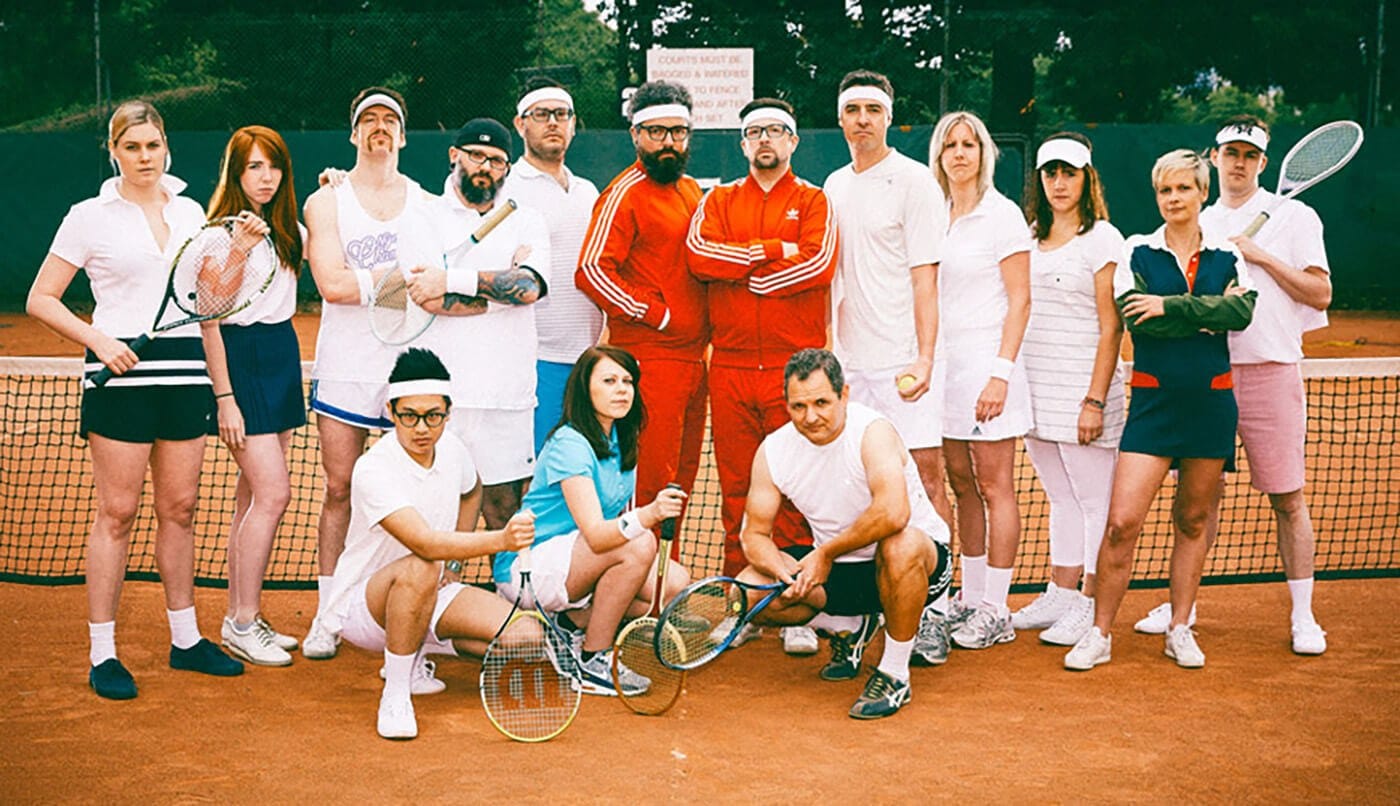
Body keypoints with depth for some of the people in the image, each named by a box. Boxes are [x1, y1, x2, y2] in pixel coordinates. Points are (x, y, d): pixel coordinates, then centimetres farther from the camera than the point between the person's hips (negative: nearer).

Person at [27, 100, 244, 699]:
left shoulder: (190, 212, 12)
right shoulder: (89, 217, -1)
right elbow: (40, 300, -1)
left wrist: (239, 248, 0)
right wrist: (98, 340, -14)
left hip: (185, 368, 4)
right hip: (122, 372, -4)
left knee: (179, 509, 10)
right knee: (117, 513, -3)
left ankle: (185, 639, 20)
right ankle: (102, 654, 6)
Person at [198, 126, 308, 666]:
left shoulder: (287, 230, 11)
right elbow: (209, 322, -12)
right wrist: (225, 398, -15)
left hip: (283, 355, 7)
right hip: (241, 361, -7)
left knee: (253, 496, 10)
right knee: (273, 494, -12)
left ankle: (240, 617, 17)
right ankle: (241, 623, -1)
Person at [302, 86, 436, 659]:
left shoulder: (428, 204, 9)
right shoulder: (325, 202, 5)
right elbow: (331, 284, -9)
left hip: (412, 366, 1)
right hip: (344, 369, 0)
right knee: (339, 490, 3)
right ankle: (328, 616, 13)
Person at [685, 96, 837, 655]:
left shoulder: (815, 202, 8)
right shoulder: (719, 201, 16)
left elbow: (818, 265, -10)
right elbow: (699, 254, -4)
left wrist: (737, 270, -5)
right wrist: (772, 250, -9)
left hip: (794, 367, -2)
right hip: (730, 366, 2)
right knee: (736, 488, 5)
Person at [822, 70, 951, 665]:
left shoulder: (914, 182, -4)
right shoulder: (834, 186, 15)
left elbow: (925, 277, -9)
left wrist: (924, 357, -15)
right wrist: (827, 347, 13)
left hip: (904, 361, -6)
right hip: (849, 360, 6)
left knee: (926, 477, -8)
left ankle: (935, 611, -2)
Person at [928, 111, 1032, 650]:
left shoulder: (1002, 215, -5)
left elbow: (1019, 301, -9)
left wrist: (1000, 373, -16)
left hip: (986, 362, -6)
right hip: (945, 363, 6)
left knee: (994, 487, -2)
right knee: (962, 486, 10)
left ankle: (996, 612, 4)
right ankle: (969, 599, 18)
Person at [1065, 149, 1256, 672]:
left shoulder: (1227, 256, 7)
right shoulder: (1136, 252, 3)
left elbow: (1242, 311, -12)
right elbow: (1137, 319, -14)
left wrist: (1170, 305, -18)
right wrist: (1210, 316, -11)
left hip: (1211, 402, 2)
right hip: (1153, 401, -2)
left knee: (1192, 519, 10)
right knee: (1122, 521, -9)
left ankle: (1180, 629, 23)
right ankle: (1099, 635, 3)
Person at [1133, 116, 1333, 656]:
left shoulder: (1295, 216, 3)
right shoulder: (1198, 225, 14)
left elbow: (1320, 293, -3)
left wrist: (1262, 256, -10)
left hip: (1270, 370, -3)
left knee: (1287, 497, -1)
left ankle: (1303, 616, 9)